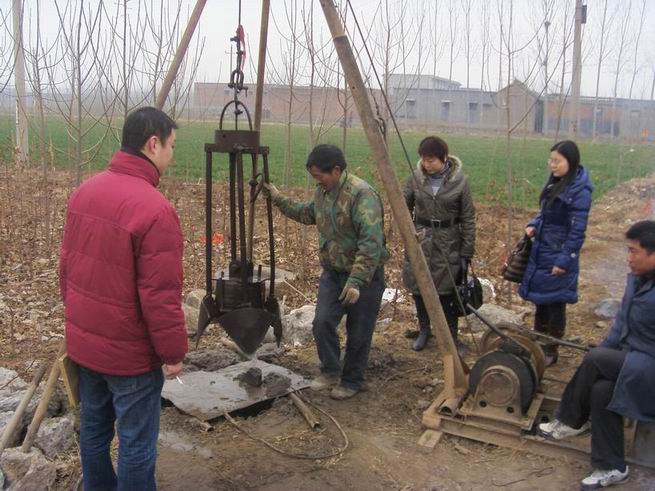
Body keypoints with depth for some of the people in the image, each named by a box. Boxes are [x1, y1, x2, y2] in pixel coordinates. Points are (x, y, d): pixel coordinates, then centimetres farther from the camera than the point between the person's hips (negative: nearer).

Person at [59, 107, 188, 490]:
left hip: (83, 341, 8)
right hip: (129, 351, -8)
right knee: (137, 442, 7)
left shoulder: (85, 191, 2)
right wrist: (173, 351, -11)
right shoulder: (155, 209, -24)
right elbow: (160, 296, -23)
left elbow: (68, 266, 10)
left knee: (93, 427, 22)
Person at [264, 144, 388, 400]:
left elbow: (371, 243, -29)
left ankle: (352, 381, 25)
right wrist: (278, 199, 15)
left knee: (358, 333, 5)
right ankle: (330, 371, 17)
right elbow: (308, 214, 24)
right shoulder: (323, 191, 4)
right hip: (332, 272, 7)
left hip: (364, 275, -7)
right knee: (322, 321, -5)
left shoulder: (362, 194, -24)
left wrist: (356, 281, -32)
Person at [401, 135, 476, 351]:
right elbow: (404, 207, 9)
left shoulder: (459, 181, -9)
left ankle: (451, 335, 18)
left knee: (446, 289, 2)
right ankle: (424, 330, 28)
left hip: (448, 243, -2)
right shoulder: (416, 178, -4)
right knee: (418, 287, 8)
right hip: (419, 240, 3)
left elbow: (468, 218, -4)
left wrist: (466, 253, -6)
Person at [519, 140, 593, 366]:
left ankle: (550, 351, 21)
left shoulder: (580, 191, -18)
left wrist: (564, 260, -19)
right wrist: (533, 226, 0)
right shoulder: (555, 183, 7)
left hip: (558, 257, -8)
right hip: (541, 252, 8)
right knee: (540, 301, 18)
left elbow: (577, 230, -18)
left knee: (555, 304, 6)